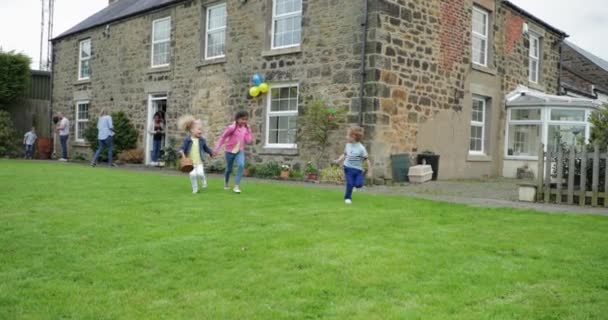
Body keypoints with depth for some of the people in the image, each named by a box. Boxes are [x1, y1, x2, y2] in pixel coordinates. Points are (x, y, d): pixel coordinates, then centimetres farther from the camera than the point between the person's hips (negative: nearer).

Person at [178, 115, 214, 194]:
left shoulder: (202, 140, 3)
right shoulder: (187, 140, -6)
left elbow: (205, 148, 17)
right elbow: (183, 147, -7)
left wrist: (211, 152, 10)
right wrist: (181, 152, -27)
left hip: (199, 162, 1)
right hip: (190, 162, -1)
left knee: (200, 173, -17)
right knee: (192, 175, -6)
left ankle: (204, 181, 17)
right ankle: (195, 189, 13)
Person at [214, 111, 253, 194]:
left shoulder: (246, 128, -1)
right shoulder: (232, 127, -17)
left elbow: (248, 141, -3)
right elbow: (222, 137, -10)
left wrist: (248, 131, -11)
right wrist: (217, 149, -10)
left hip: (240, 151, 3)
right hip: (230, 151, -3)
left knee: (241, 165, -24)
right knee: (229, 169, 12)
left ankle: (237, 186, -19)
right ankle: (226, 184, 42)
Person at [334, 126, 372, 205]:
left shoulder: (361, 148, -14)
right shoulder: (348, 145, 0)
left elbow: (367, 160, -10)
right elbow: (344, 154, 15)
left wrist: (369, 171, -9)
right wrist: (339, 160, -3)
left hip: (358, 169, -2)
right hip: (348, 168, 2)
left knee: (359, 184, -12)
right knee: (350, 184, -7)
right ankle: (347, 198, 12)